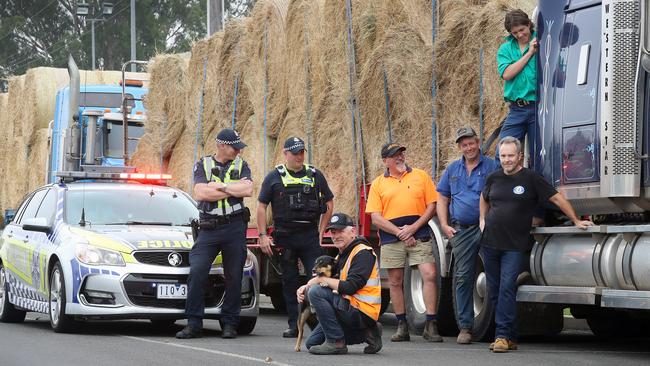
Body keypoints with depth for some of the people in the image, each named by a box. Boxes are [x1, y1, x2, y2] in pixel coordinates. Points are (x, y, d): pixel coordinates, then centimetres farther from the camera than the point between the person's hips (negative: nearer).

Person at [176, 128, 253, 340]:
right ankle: (193, 324, -5)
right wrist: (233, 190, -7)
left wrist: (219, 186, -9)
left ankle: (230, 324, 11)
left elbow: (248, 190, -8)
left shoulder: (241, 166, 10)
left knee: (234, 277, 2)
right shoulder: (203, 165, 7)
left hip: (235, 228, 1)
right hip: (209, 228, -1)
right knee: (196, 272, -10)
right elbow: (200, 194, -9)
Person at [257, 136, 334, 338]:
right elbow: (261, 206, 6)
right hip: (285, 236, 0)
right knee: (289, 281, 4)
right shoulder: (274, 177, 6)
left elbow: (329, 204, 16)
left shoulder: (315, 175, 9)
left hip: (310, 236, 0)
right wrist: (263, 236, -2)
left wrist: (321, 232, 8)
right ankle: (294, 325, 10)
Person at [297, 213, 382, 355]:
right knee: (312, 343, 12)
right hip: (350, 307, 10)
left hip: (361, 311, -10)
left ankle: (336, 342, -16)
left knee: (316, 292, -22)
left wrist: (322, 280, -11)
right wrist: (305, 287, -6)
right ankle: (366, 333, 10)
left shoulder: (362, 253, -14)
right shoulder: (343, 254, 18)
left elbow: (349, 287, -23)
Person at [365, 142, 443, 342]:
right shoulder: (378, 184, 7)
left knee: (429, 275, -11)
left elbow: (432, 206, 4)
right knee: (395, 281, 5)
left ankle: (430, 325, -8)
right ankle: (402, 327, 13)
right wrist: (400, 233, -9)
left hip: (419, 236, -1)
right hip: (391, 239, 1)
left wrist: (413, 228, -8)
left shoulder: (420, 176, 8)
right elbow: (376, 218, 1)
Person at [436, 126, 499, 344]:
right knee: (462, 278, -1)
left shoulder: (491, 167, 3)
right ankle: (465, 326, 3)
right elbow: (442, 199, 19)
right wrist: (444, 225, 6)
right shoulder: (453, 170, 16)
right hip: (462, 231, 3)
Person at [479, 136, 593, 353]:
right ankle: (510, 337, 14)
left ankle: (503, 336, -14)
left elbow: (557, 199, -2)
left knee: (507, 289, -14)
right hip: (490, 243, 5)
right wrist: (483, 220, 19)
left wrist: (576, 221, -4)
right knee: (494, 291, 6)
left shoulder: (530, 179, -3)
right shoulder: (494, 178, 10)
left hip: (514, 246, -5)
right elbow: (484, 198, 31)